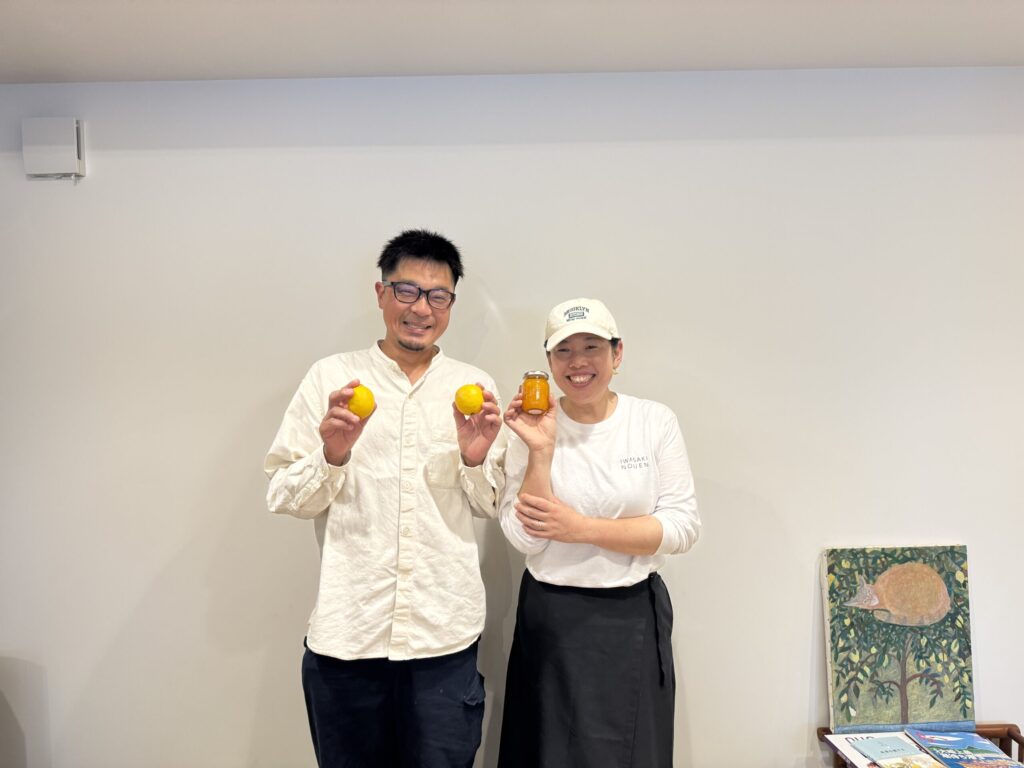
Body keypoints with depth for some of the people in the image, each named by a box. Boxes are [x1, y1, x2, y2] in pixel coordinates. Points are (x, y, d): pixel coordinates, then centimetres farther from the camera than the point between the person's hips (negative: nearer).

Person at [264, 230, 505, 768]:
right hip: (347, 629, 0)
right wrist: (332, 456, -17)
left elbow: (489, 507, 8)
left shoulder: (475, 387, 4)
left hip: (445, 633, 1)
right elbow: (283, 497, 1)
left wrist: (475, 459, -12)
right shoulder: (331, 377, 0)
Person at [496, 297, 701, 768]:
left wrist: (582, 528, -17)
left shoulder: (655, 422, -5)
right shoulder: (532, 427, -5)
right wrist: (541, 450, -22)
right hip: (552, 621, 0)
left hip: (634, 619, 0)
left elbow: (683, 526, -10)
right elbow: (524, 538, -12)